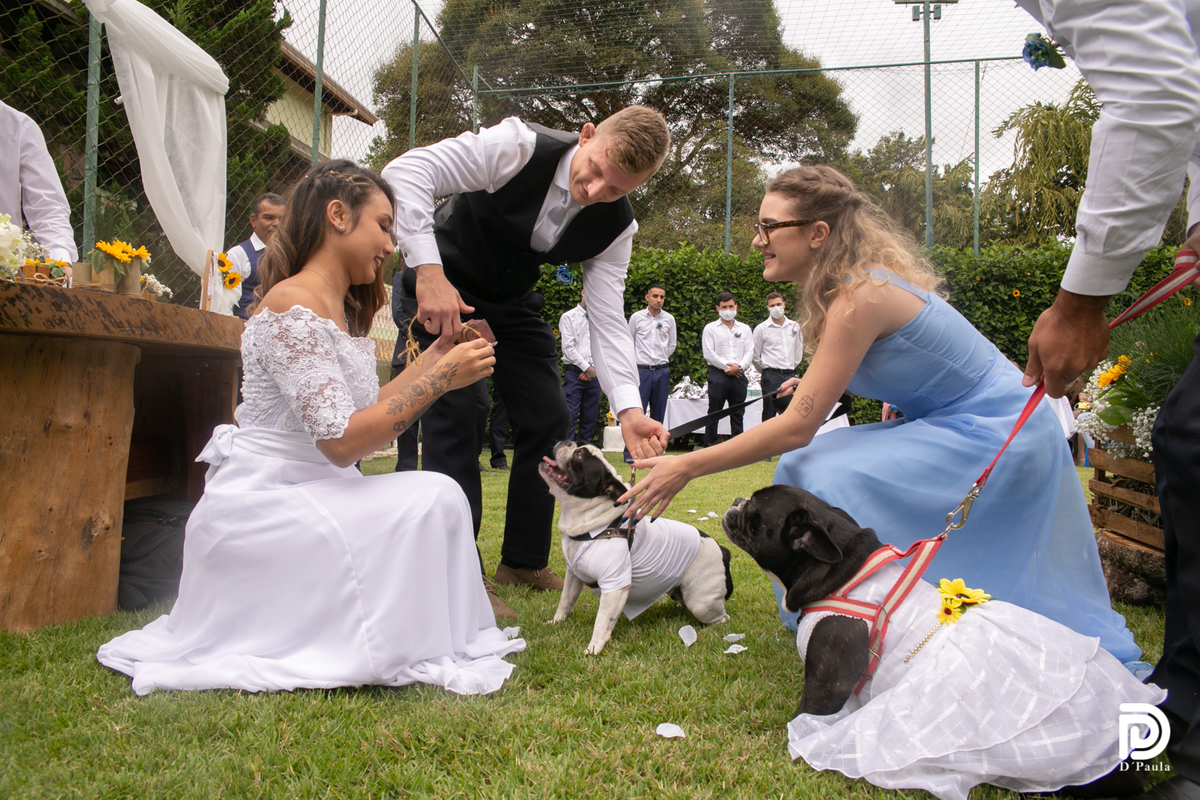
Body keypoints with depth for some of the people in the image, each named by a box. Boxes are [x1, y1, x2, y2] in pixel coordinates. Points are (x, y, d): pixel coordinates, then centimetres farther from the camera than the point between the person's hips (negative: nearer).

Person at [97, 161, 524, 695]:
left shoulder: (345, 312, 13)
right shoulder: (291, 306, -18)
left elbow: (368, 412, 8)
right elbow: (341, 441, -24)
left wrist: (434, 357, 9)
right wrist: (440, 380, -21)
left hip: (311, 492, 10)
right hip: (260, 504, -10)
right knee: (432, 500, -21)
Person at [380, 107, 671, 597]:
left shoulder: (617, 226, -16)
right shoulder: (519, 147, -30)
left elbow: (607, 320, -17)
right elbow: (405, 172, -34)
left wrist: (628, 409, -31)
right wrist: (429, 272, -46)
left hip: (512, 300, 5)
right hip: (443, 284, -4)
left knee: (547, 417, -1)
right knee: (456, 406, -17)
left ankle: (524, 561, 14)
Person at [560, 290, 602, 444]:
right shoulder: (568, 317, 3)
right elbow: (568, 347, -5)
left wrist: (594, 369, -4)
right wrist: (586, 367, -7)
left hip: (594, 374, 4)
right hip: (574, 372, -4)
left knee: (590, 416, 5)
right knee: (570, 415, -10)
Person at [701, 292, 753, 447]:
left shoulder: (745, 329, 14)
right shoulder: (711, 328, 4)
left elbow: (749, 352, 7)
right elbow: (708, 353, -5)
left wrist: (739, 367, -11)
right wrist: (728, 367, -9)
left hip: (739, 376, 3)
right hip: (718, 375, -3)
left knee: (738, 413, 6)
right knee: (714, 413, -1)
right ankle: (709, 447, 4)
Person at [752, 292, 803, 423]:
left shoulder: (795, 326, 9)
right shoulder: (761, 328, -1)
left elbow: (799, 350, 20)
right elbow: (755, 356, 4)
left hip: (790, 375, 4)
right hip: (771, 376, -4)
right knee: (769, 413, -3)